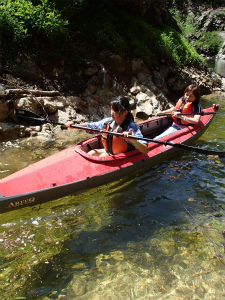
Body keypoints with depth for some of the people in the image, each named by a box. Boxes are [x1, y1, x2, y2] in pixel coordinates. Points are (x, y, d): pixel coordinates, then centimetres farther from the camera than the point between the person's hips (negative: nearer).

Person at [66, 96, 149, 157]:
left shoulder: (131, 127, -28)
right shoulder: (107, 122, -9)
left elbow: (145, 150, -37)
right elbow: (90, 126, 9)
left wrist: (134, 141, -57)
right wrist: (73, 125, -2)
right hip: (108, 151, 7)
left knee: (101, 158, -22)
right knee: (90, 154, -2)